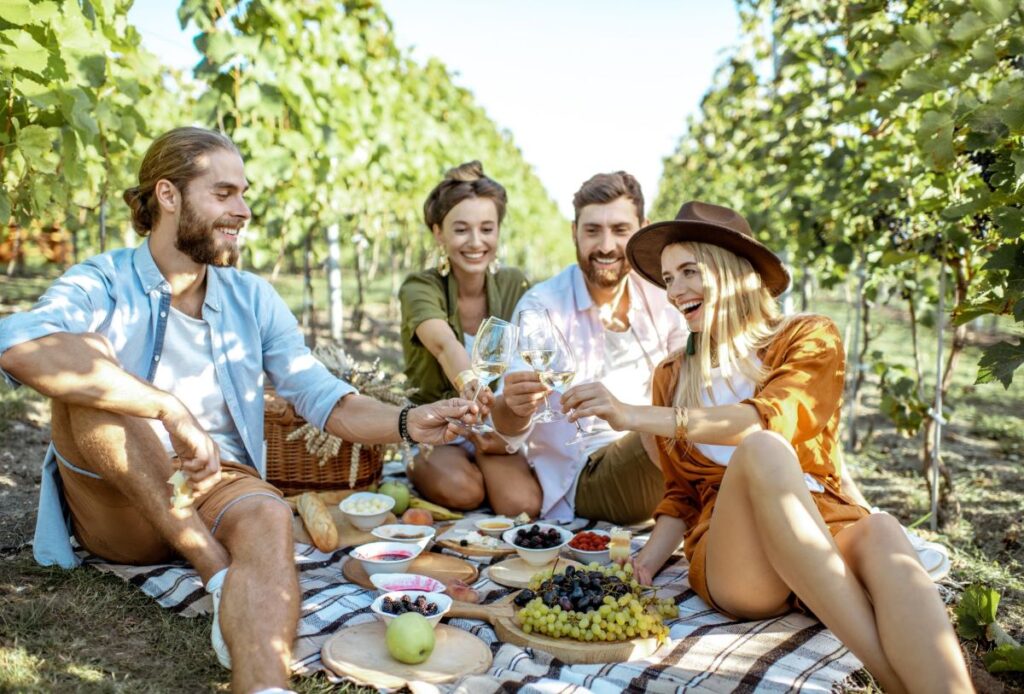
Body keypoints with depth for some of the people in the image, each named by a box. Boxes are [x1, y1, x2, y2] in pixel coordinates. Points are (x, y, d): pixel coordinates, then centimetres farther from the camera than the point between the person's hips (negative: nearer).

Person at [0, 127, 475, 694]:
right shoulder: (102, 284, -6)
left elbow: (325, 400, -1)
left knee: (268, 517, -33)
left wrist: (408, 423, -20)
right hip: (118, 508, -1)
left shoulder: (252, 298, 7)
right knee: (88, 355, -26)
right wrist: (173, 409, -38)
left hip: (219, 489, 2)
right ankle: (218, 573, -28)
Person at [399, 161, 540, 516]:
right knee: (462, 491, -32)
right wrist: (467, 382, -60)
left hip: (497, 428, 2)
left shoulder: (514, 285, -2)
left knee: (523, 504, -26)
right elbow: (444, 344, -37)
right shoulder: (419, 288, -14)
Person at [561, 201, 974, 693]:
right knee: (760, 450, -33)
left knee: (879, 532, -37)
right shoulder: (672, 377, 16)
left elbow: (773, 417, -14)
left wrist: (635, 417, -23)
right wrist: (646, 563, 0)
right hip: (731, 559, 1)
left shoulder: (810, 339, 8)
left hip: (824, 530, 0)